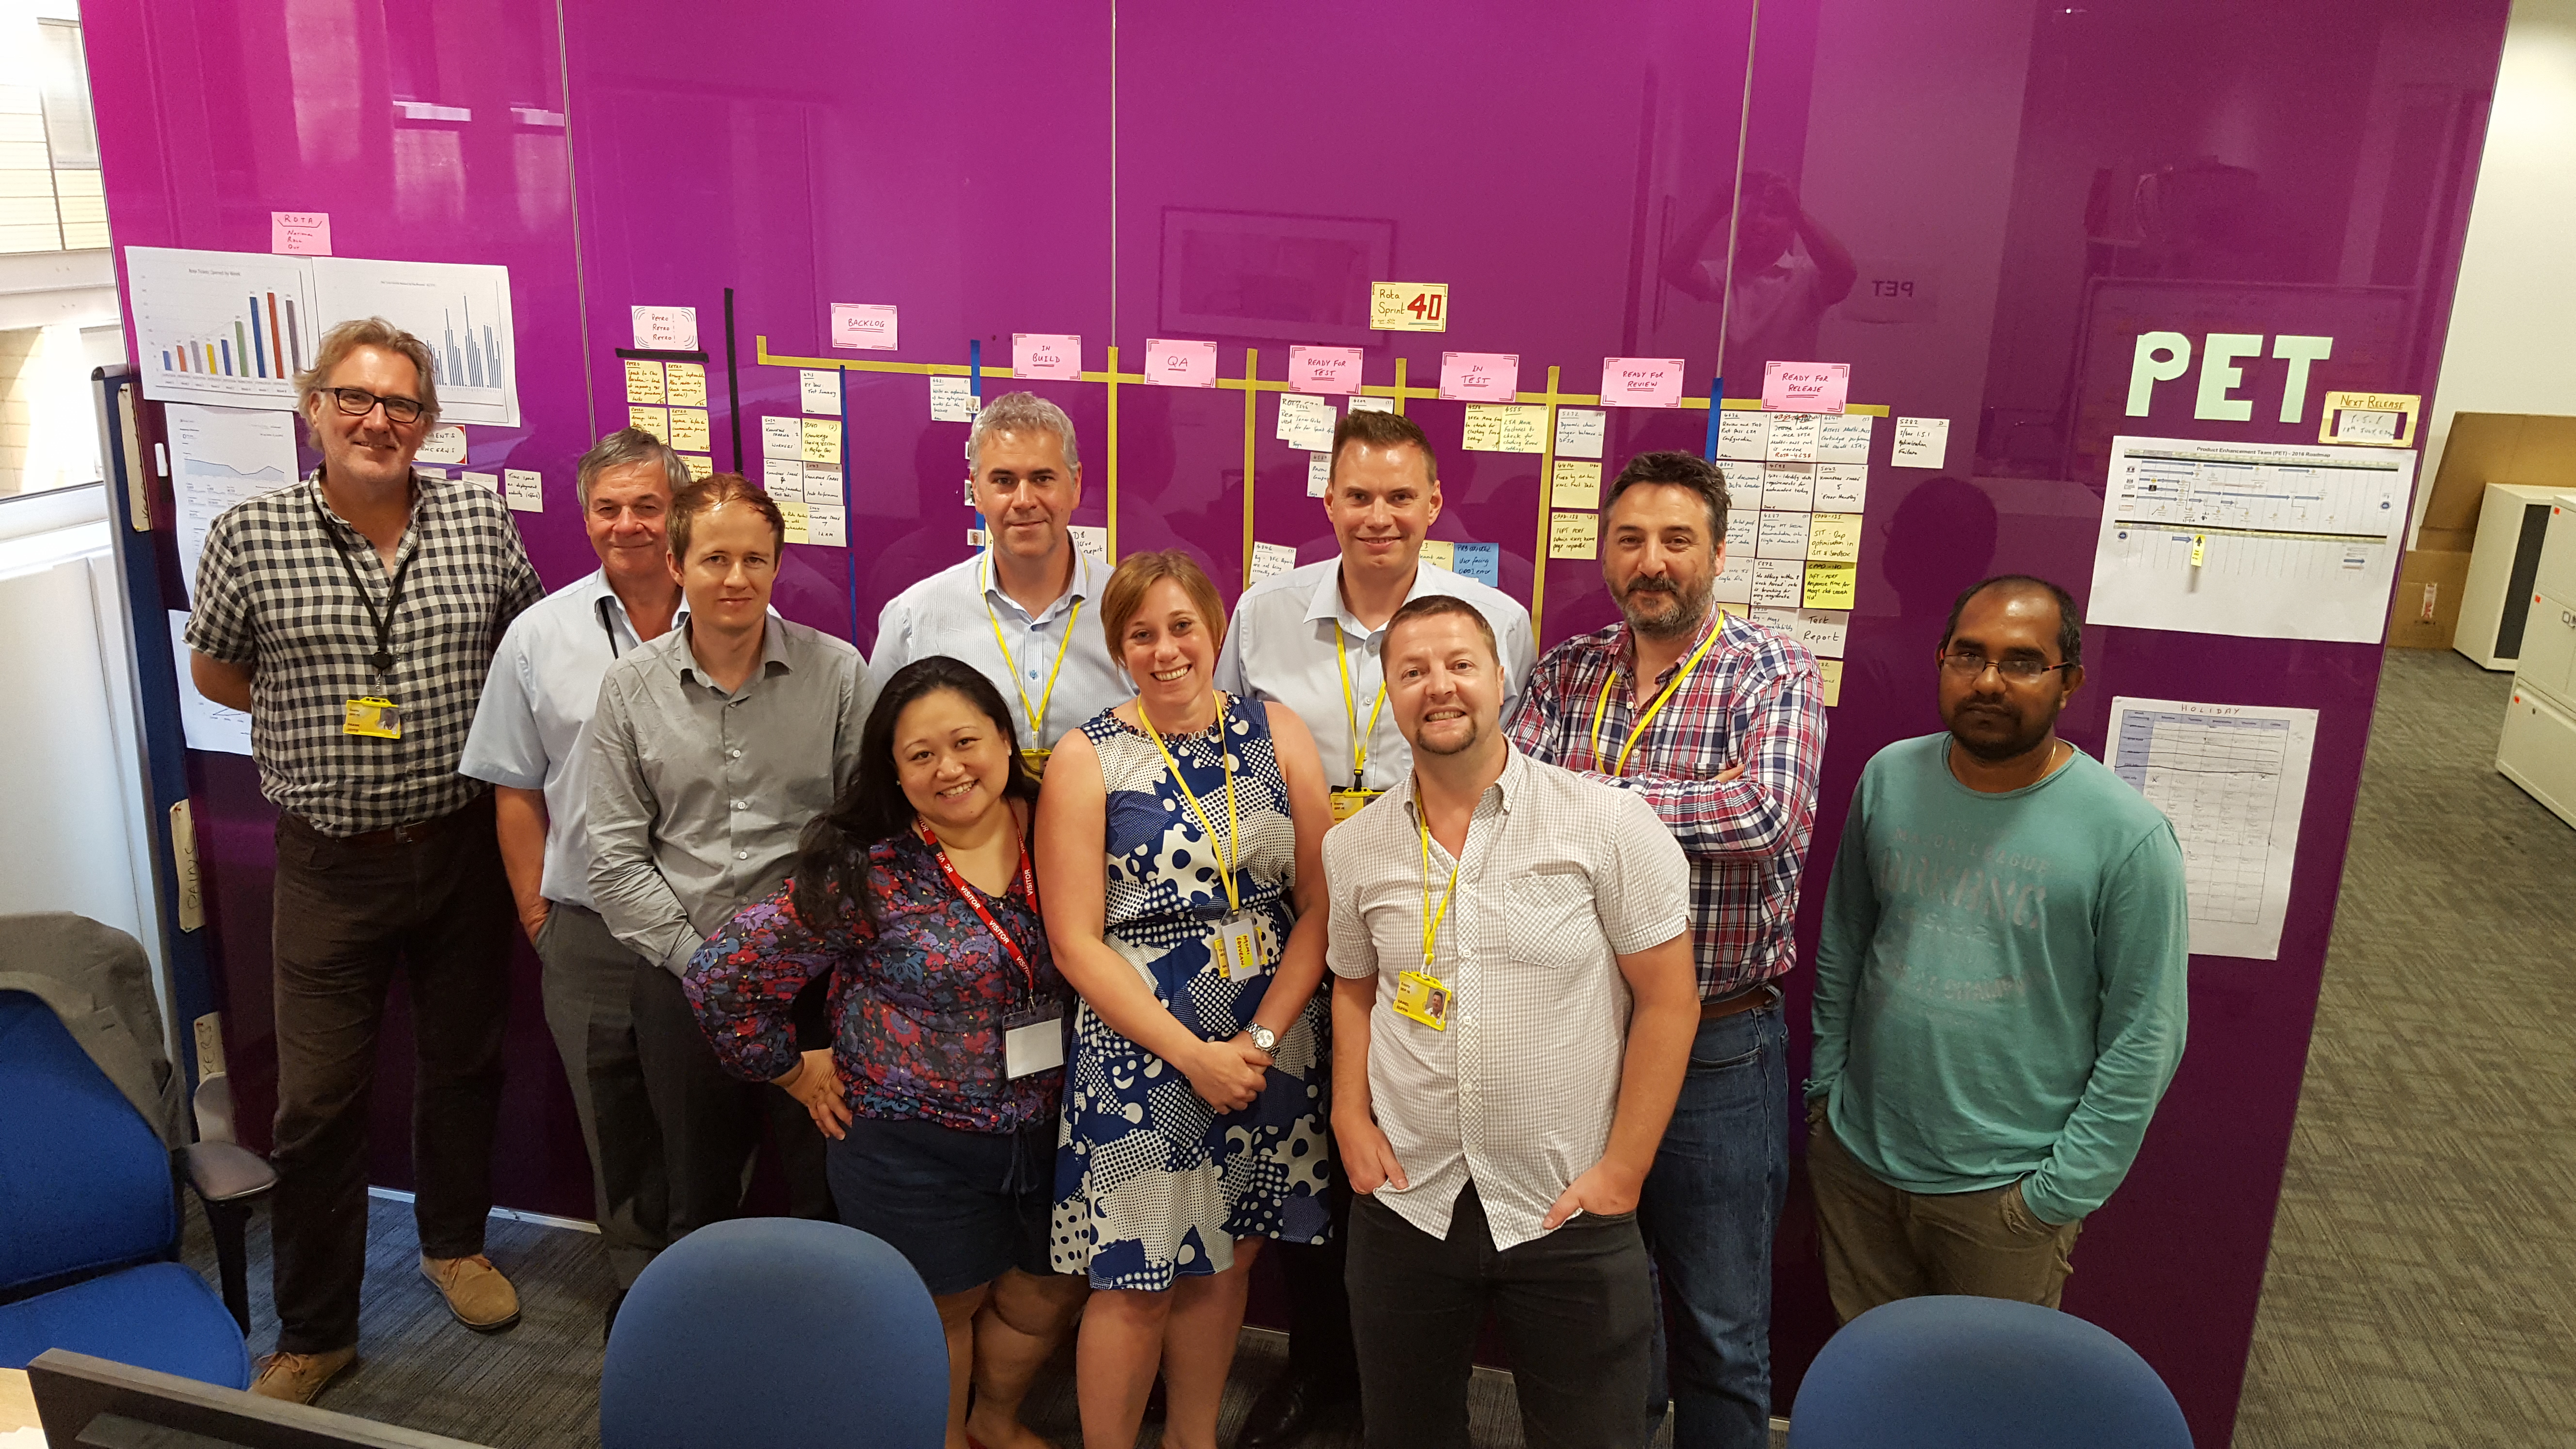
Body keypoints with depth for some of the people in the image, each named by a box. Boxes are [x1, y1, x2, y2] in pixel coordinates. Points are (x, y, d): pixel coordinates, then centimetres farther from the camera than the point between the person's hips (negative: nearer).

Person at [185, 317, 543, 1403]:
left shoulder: (480, 523, -2)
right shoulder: (249, 536, -6)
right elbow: (214, 670, 7)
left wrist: (467, 725, 0)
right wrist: (324, 716, 0)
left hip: (463, 846, 2)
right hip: (333, 864, -1)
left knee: (465, 1060, 16)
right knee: (318, 1102, 4)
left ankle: (453, 1241, 40)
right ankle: (314, 1332, 21)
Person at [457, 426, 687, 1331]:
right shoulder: (539, 637, 3)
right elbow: (516, 792, 9)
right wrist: (537, 914, 5)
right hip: (592, 932, 2)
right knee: (616, 1125, 14)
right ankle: (638, 1277, 33)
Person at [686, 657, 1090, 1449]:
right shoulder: (867, 874, -17)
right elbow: (722, 974, -13)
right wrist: (794, 1071, -5)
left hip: (1050, 1131, 4)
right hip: (914, 1145, -4)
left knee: (1051, 1293, 21)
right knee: (944, 1306, 15)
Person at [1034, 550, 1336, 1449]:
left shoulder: (1277, 734, 2)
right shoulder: (1088, 759, -5)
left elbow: (1319, 902, 0)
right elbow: (1075, 942, -8)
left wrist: (1261, 1038, -11)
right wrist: (1193, 1055, -13)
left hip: (1271, 1046, 3)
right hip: (1142, 1053, -3)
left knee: (1227, 1262, 16)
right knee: (1137, 1284, 3)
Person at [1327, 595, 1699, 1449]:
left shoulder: (1608, 823, -11)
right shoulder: (1355, 848, 2)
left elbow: (1668, 1002, -8)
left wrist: (1621, 1174, -10)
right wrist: (1350, 1119, 1)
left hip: (1567, 1216, -3)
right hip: (1405, 1205, 3)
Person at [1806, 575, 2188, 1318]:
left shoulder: (2129, 834, -15)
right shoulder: (1889, 777, -2)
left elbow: (2144, 1040, -11)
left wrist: (2061, 1193, -12)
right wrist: (1826, 1086, 7)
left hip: (2003, 1191, -3)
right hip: (1857, 1158, 4)